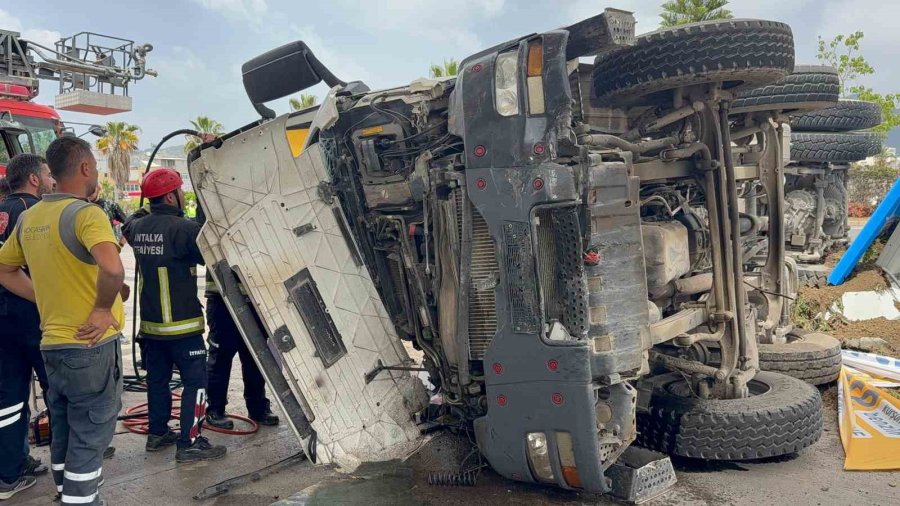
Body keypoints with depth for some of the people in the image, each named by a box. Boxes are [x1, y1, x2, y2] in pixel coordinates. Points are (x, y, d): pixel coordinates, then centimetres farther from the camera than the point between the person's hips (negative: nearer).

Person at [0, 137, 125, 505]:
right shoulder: (85, 213, -17)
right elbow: (113, 268, -34)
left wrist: (48, 298, 15)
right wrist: (104, 309, -18)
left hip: (52, 343, 8)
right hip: (91, 346, -7)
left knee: (63, 435, 20)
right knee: (88, 440, 3)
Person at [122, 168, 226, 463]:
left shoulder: (138, 226, 5)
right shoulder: (183, 228, -20)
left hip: (150, 323, 8)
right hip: (181, 324, -8)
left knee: (157, 378, 18)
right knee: (195, 381, -1)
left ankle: (157, 433, 30)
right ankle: (189, 443, 1)